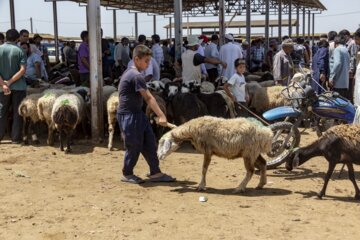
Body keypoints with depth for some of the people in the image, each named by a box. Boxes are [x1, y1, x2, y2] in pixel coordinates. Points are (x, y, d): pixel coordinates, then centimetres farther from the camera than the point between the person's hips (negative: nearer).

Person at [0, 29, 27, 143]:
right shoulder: (19, 51, -6)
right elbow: (22, 70, -15)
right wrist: (10, 82, -13)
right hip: (18, 86, -1)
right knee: (17, 113, 7)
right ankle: (15, 138, 9)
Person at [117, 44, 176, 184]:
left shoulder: (131, 73, 12)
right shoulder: (136, 76, -19)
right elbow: (148, 98, -23)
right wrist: (161, 116, -23)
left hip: (137, 113, 10)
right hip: (129, 116, -10)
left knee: (150, 143, 8)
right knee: (134, 146, 1)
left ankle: (155, 173, 13)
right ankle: (127, 175, 17)